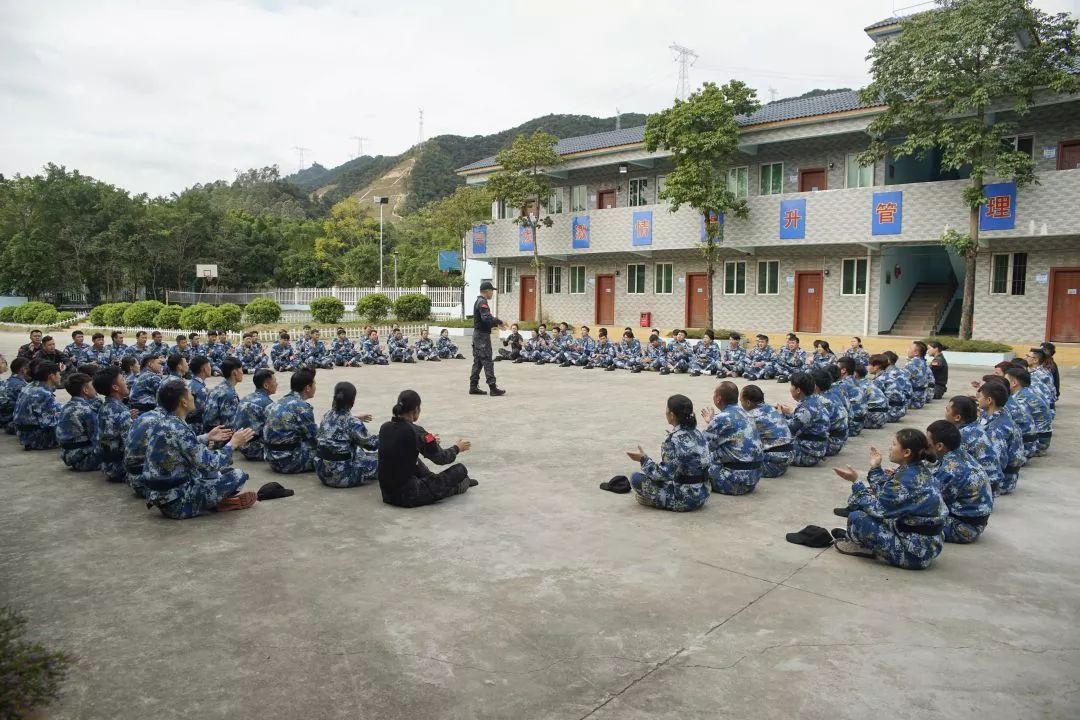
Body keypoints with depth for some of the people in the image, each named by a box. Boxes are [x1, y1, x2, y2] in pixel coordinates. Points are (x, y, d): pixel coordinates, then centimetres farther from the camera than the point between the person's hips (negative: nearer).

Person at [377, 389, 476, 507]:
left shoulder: (385, 427, 2)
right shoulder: (415, 431, -18)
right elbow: (441, 458, -7)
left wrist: (429, 441, 32)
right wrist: (457, 448, 13)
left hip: (387, 493, 7)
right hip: (409, 496, -7)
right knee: (460, 470, 6)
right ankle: (461, 484, 38)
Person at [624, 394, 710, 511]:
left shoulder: (674, 440, -22)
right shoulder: (697, 433, 3)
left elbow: (664, 474, -22)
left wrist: (643, 459, -8)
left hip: (685, 499, -8)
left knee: (636, 478, -4)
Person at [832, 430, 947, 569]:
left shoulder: (907, 479, -24)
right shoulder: (919, 470, 3)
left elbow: (878, 508, -17)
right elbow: (885, 493, 10)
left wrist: (855, 481, -11)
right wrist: (875, 468, 14)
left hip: (916, 552, -10)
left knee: (856, 517, -12)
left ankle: (858, 542, 15)